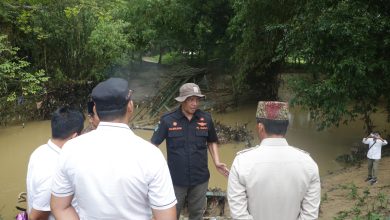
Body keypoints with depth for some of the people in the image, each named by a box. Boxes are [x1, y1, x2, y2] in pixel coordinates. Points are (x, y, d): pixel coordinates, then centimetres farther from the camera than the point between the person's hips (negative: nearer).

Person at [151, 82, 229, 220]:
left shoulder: (206, 119, -5)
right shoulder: (167, 120, -13)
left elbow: (211, 142, 10)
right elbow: (154, 144, -6)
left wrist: (217, 163, -2)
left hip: (200, 179, 2)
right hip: (175, 179, -2)